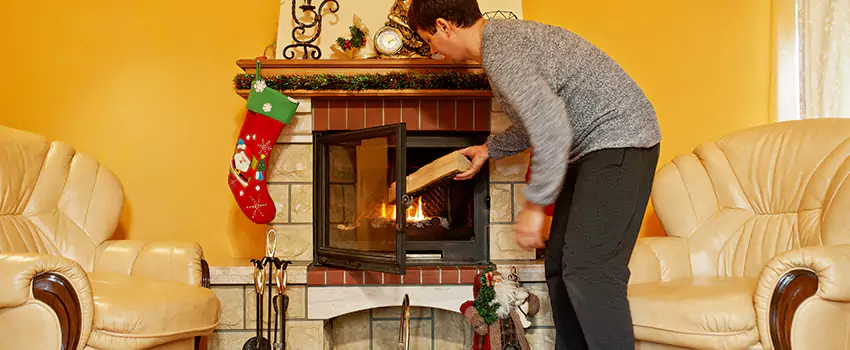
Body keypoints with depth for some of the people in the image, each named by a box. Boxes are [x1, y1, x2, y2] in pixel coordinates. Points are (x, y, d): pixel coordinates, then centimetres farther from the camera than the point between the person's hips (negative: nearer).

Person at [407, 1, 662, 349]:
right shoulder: (505, 36, 14)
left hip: (618, 140, -11)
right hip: (592, 147, 11)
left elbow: (552, 131, -28)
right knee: (560, 266, 10)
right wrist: (489, 149, 33)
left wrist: (534, 206, -20)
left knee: (589, 272, -19)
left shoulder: (500, 52, -20)